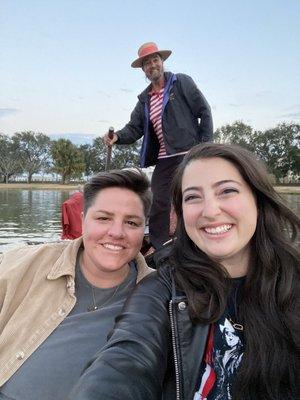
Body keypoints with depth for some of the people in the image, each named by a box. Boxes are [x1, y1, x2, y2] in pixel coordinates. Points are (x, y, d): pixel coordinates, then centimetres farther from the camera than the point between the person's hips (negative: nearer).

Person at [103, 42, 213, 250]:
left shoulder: (182, 83, 3)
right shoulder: (144, 99, 18)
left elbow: (204, 111, 0)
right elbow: (134, 128, 11)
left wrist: (205, 146, -7)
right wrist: (117, 137, -11)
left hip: (189, 155, -5)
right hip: (163, 160, 5)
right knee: (158, 204, 6)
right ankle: (157, 250, 18)